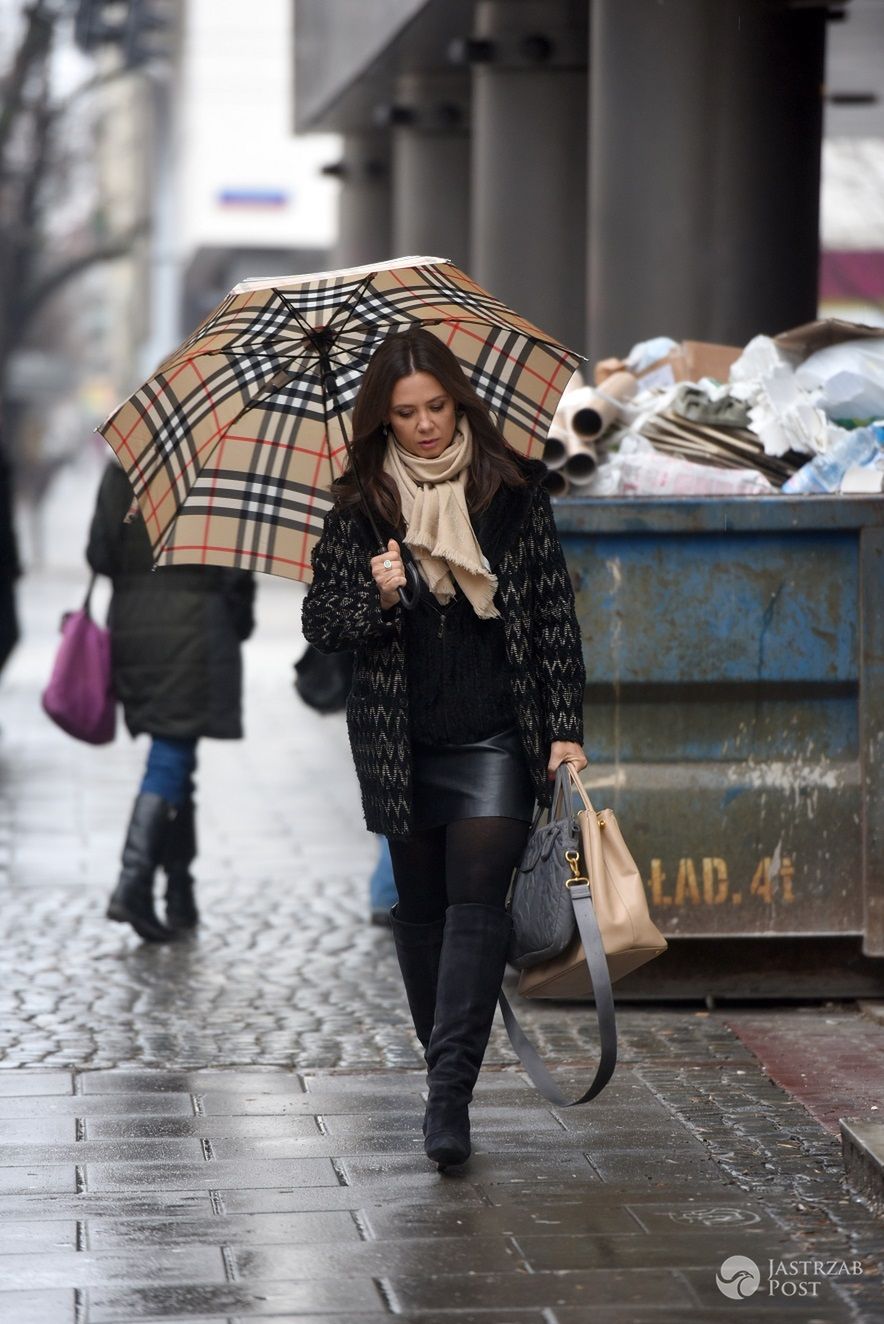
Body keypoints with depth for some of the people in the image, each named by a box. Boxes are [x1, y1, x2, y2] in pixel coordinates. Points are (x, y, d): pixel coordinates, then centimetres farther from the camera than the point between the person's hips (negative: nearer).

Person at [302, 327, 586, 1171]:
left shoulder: (513, 491, 1)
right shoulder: (358, 508, 3)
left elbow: (554, 614, 3)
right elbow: (318, 623, 5)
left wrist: (565, 728, -2)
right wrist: (374, 596, -17)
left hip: (495, 736, -2)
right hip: (400, 742, 2)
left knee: (477, 899, -12)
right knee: (421, 903, 11)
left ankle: (449, 1094, -17)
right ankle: (443, 1067, 26)